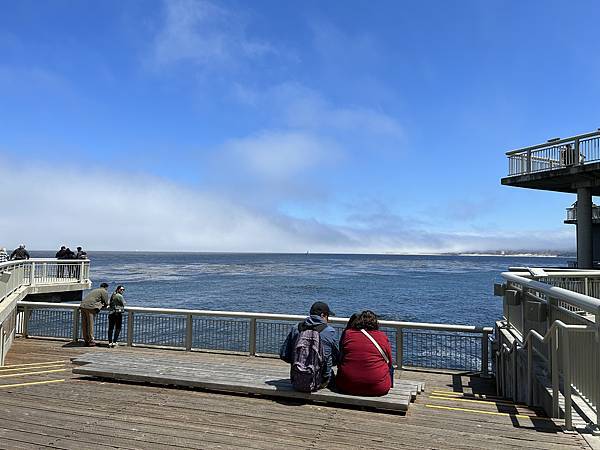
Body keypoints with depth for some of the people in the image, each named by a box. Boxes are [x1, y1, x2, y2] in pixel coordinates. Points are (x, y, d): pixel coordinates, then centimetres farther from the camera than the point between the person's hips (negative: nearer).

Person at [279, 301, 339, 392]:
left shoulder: (295, 329, 1)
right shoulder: (329, 331, -6)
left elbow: (283, 355, 5)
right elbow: (335, 359, 4)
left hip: (296, 383, 3)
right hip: (318, 383, -3)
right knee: (331, 373, 29)